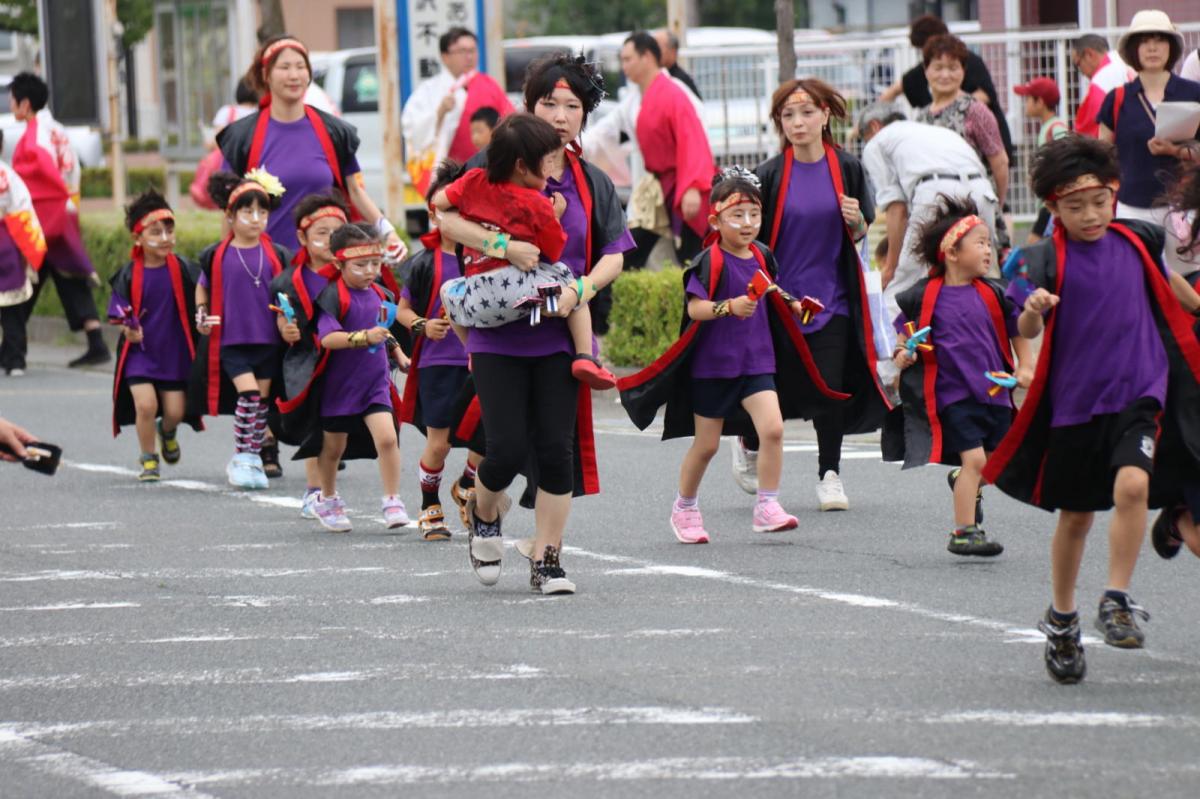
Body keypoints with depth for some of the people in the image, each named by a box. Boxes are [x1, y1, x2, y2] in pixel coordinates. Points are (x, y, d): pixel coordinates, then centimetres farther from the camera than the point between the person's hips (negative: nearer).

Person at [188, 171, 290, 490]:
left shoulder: (276, 255, 2)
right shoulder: (216, 256, -1)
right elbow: (203, 287, 15)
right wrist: (201, 315, 1)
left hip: (267, 341, 3)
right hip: (230, 340, -3)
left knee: (262, 400, 4)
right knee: (248, 392, -16)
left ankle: (253, 458, 17)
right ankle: (241, 458, -6)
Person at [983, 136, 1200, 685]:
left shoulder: (1137, 241, 0)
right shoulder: (1046, 258, -9)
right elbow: (1026, 329, -18)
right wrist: (1034, 309, -39)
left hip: (1140, 392, 1)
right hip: (1075, 401, -1)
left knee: (1132, 484, -24)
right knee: (1075, 515, 11)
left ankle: (1117, 600, -12)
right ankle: (1061, 620, 30)